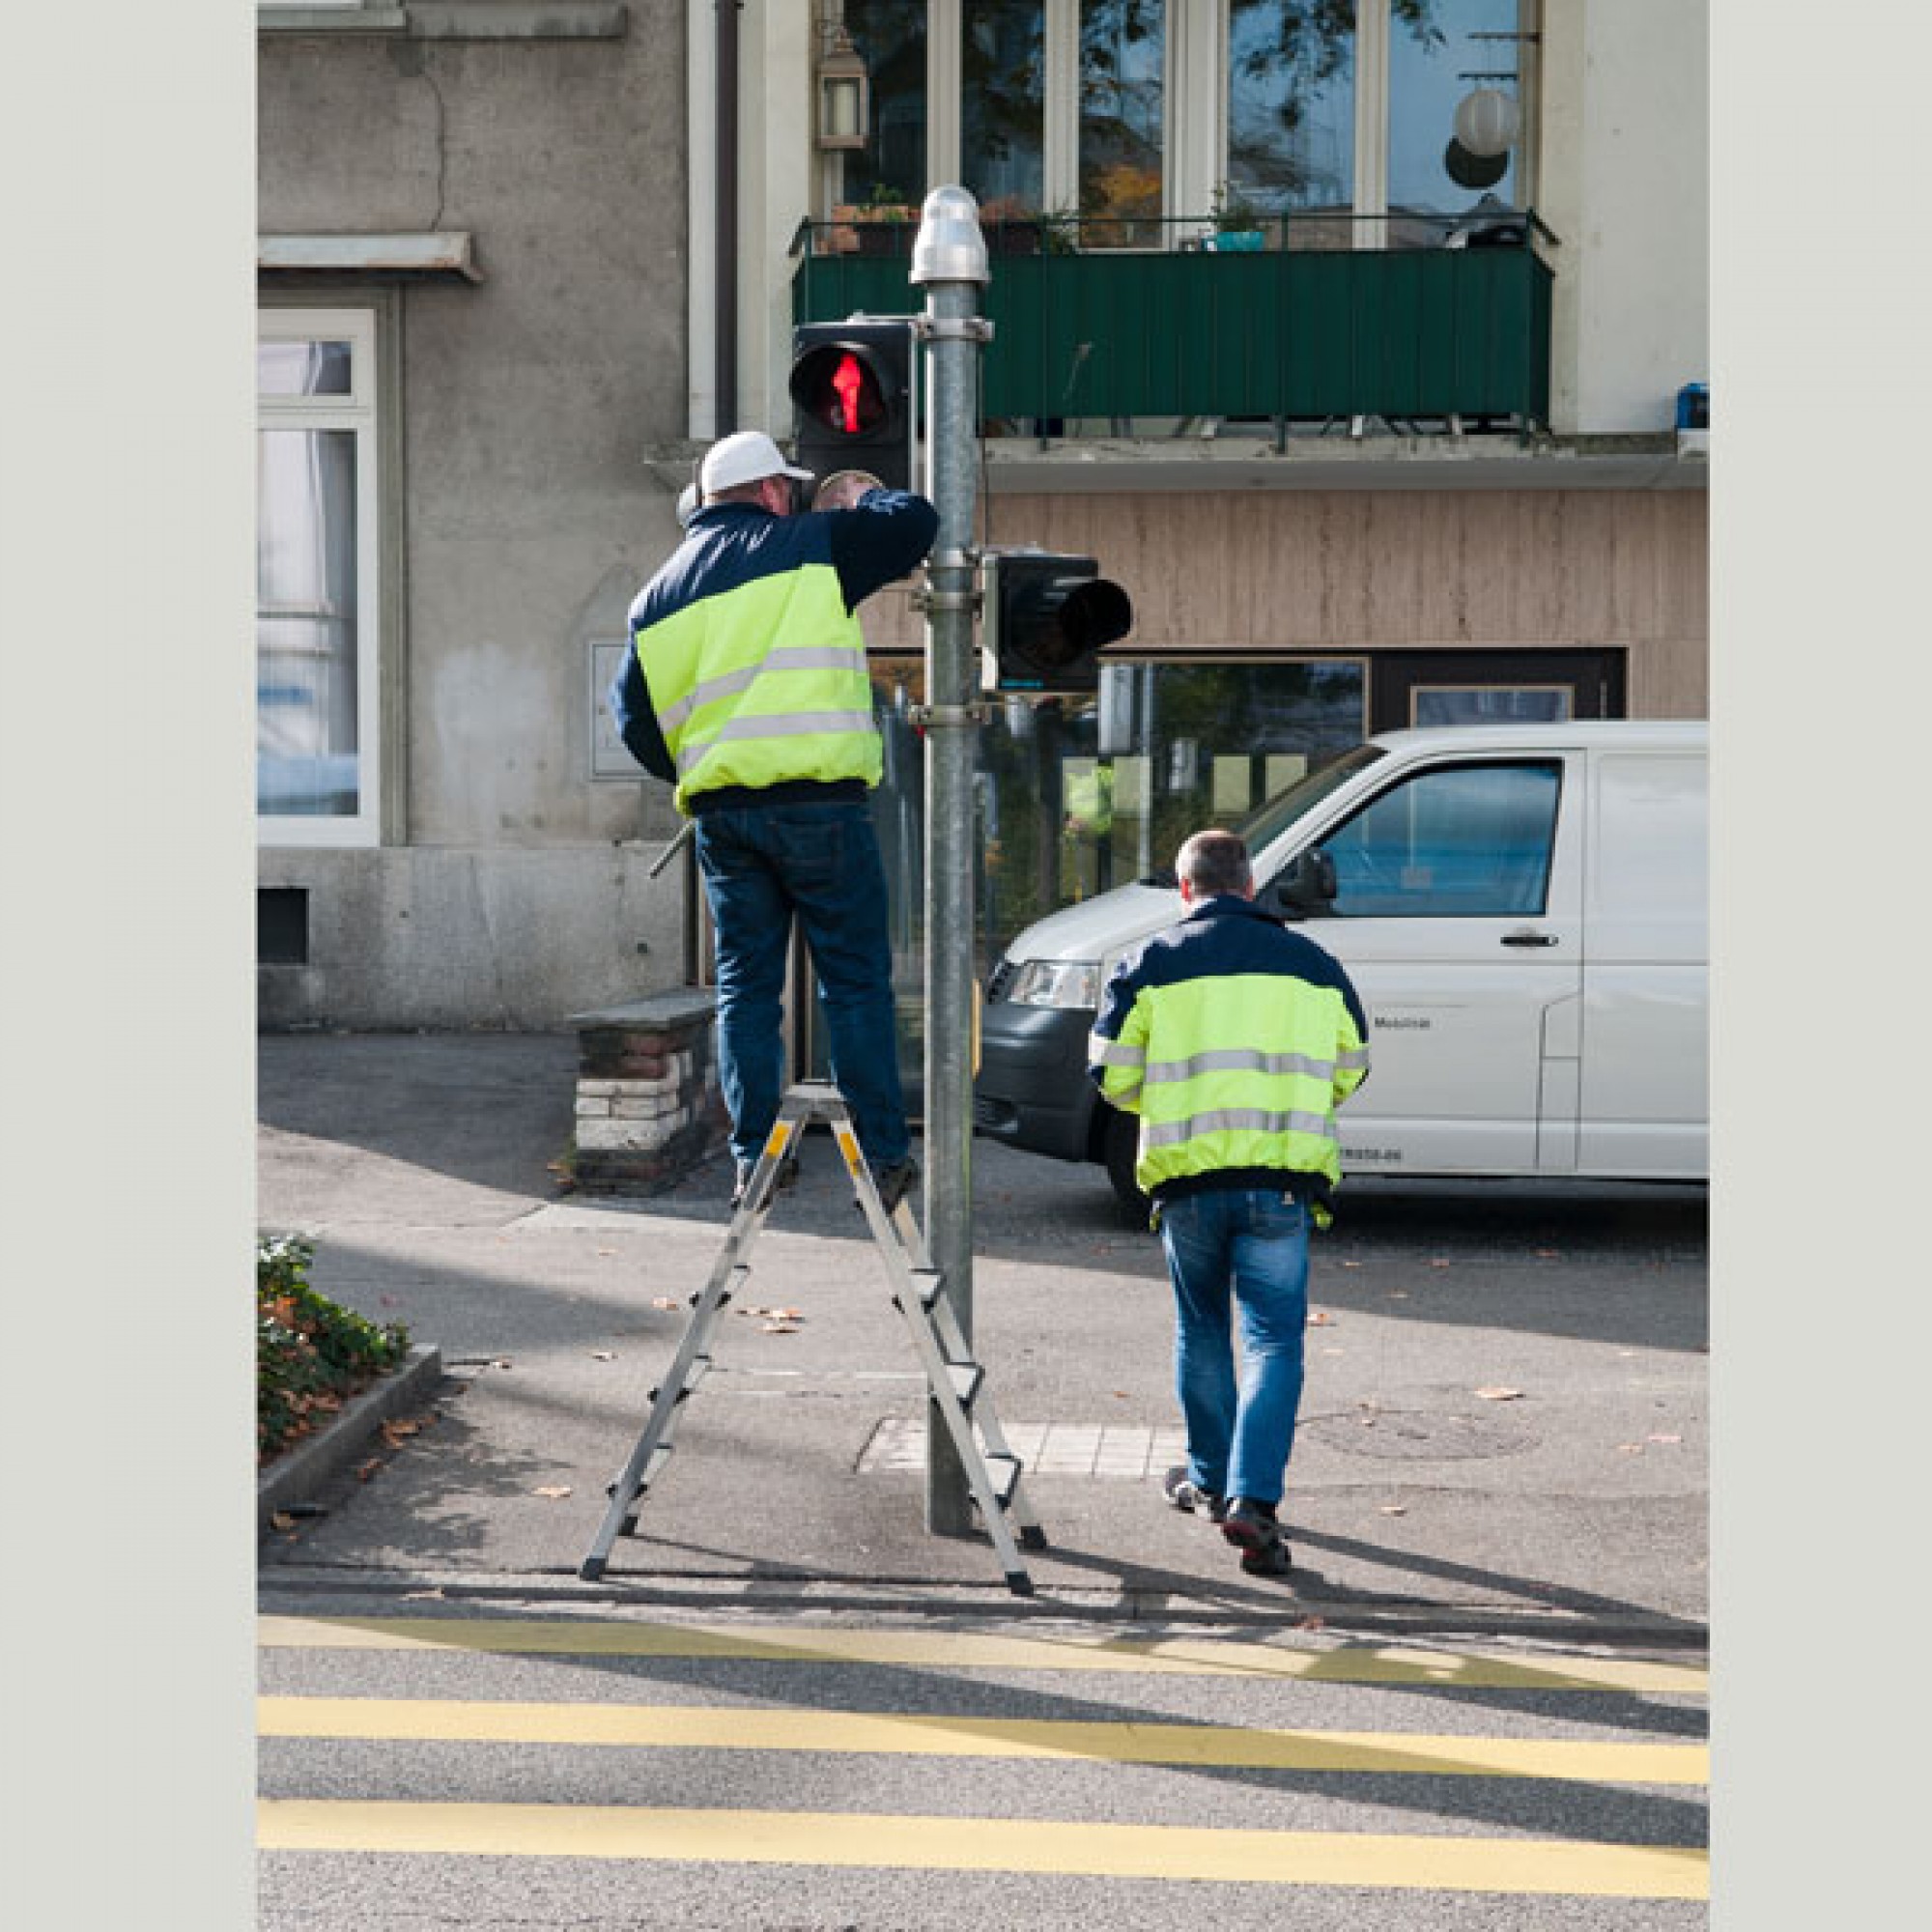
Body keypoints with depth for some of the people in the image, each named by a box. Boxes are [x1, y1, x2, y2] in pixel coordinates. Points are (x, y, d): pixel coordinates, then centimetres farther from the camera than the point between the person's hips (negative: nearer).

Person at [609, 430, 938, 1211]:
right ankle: (882, 1153, 1)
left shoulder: (662, 589, 16)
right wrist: (863, 497, 23)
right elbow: (917, 524, 4)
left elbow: (633, 712, 14)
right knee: (854, 980, 1)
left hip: (718, 813, 5)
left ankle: (754, 1157, 10)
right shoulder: (810, 544, 1)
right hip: (816, 801, -4)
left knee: (745, 985, 11)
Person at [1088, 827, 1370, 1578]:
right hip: (1283, 1180, 0)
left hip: (1188, 1176, 0)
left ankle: (1209, 1478, 31)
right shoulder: (1312, 964, 9)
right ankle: (1253, 1497, -15)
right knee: (1274, 1337, 0)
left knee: (1202, 1328, 19)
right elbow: (1351, 1067, 17)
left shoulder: (1153, 963, 1)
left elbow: (1112, 1070, 2)